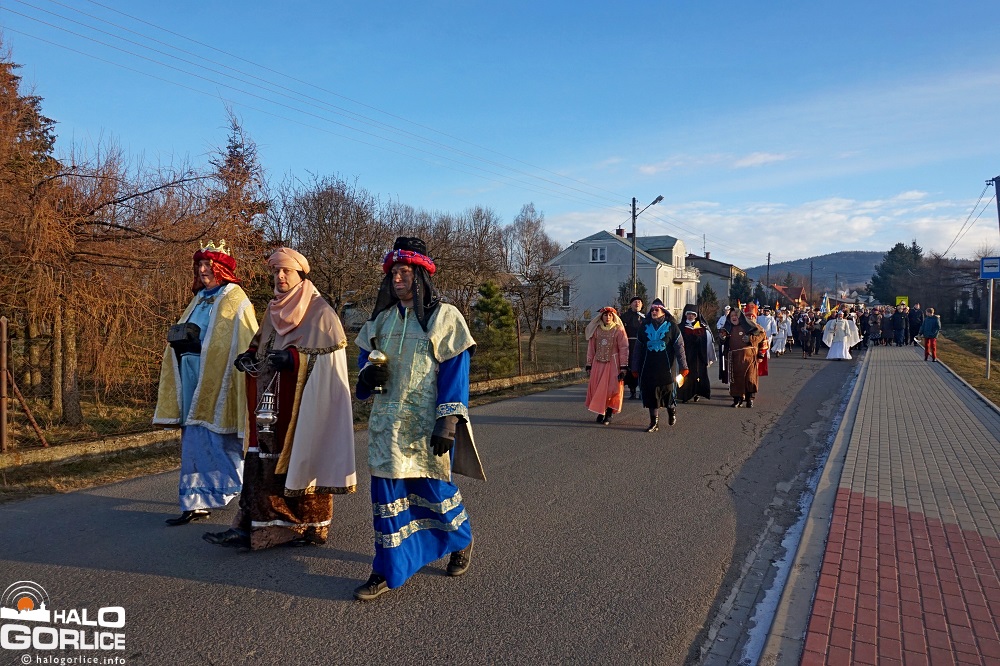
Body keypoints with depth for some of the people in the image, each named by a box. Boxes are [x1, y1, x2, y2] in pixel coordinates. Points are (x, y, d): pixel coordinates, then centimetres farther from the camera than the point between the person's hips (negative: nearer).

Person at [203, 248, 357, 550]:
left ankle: (312, 526, 12)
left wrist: (293, 358, -24)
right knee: (263, 460, 3)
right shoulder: (275, 310, 15)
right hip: (273, 404, 7)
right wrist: (251, 356, 2)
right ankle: (250, 527, 6)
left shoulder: (319, 312, -6)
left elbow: (328, 358, -12)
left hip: (304, 402, -6)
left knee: (302, 458, -1)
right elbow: (262, 347, 23)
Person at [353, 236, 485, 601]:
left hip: (427, 424, -5)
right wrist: (369, 372, -5)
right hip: (387, 422, 5)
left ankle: (462, 541, 35)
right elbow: (364, 355, 21)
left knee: (433, 488, 5)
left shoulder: (444, 317, -6)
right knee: (387, 491, 4)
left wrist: (448, 422, -17)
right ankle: (388, 571, 16)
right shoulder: (381, 318, 10)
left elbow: (455, 373, -10)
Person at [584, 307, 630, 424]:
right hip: (598, 363, 3)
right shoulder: (596, 330, 7)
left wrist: (623, 367, -10)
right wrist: (589, 365, 9)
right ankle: (600, 413, 16)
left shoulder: (618, 330, -2)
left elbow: (624, 348, -5)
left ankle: (609, 414, 8)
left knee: (612, 389, -5)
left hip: (613, 364, -3)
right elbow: (591, 348, 11)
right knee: (597, 389, 2)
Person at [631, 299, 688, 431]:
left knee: (668, 392, 3)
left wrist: (683, 366, -8)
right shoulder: (645, 328, 8)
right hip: (648, 368, 3)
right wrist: (635, 368, 10)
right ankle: (654, 423, 12)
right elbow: (638, 349, 11)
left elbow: (679, 347, -3)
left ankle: (672, 411, 35)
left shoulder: (671, 327, -1)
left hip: (666, 368, -3)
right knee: (651, 395, 3)